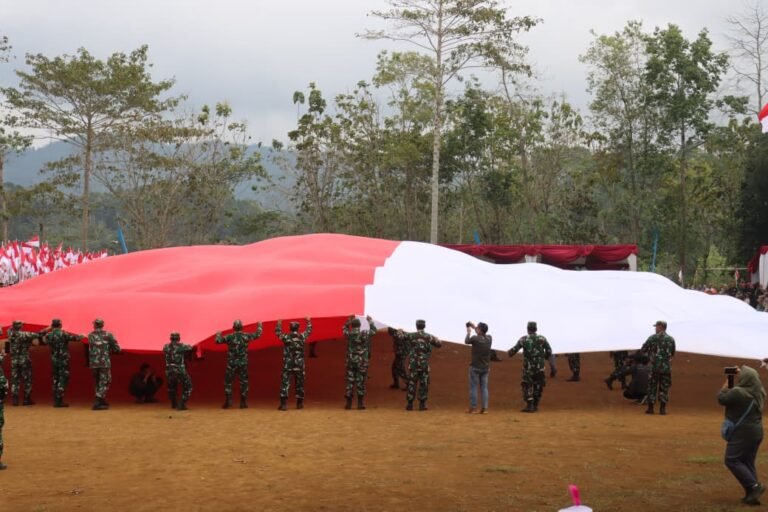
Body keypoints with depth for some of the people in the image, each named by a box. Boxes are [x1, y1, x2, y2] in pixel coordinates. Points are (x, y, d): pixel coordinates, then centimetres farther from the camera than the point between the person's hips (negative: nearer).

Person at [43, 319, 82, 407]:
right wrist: (81, 336, 13)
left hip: (54, 360, 6)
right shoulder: (63, 334, -13)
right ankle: (59, 401, -10)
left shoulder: (48, 335, 2)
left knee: (55, 380, 15)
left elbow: (44, 340, 23)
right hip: (63, 360, -5)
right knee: (63, 380, -4)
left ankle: (56, 401, 16)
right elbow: (75, 338, -10)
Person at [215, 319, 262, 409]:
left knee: (228, 382, 6)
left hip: (231, 363, -1)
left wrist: (218, 334, 17)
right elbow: (257, 335, 10)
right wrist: (259, 326, 28)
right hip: (243, 363, 1)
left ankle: (228, 401, -6)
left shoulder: (229, 337, -6)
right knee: (244, 382, 8)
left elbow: (218, 341, -5)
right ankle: (243, 403, 6)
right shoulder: (246, 336, -2)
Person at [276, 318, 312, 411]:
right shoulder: (302, 337, 0)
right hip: (299, 365, 2)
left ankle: (283, 404, -17)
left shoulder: (286, 337, -5)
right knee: (299, 383, 14)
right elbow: (309, 331, 20)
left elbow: (278, 333, 15)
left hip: (288, 365, -2)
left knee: (285, 383, -5)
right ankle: (299, 403, 22)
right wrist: (309, 321, 36)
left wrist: (279, 324, 30)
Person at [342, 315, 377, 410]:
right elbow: (373, 330, 10)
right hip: (362, 362, -1)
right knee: (361, 382, 3)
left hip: (351, 361, 1)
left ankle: (348, 403, 6)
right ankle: (360, 403, 3)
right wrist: (370, 321, 23)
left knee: (350, 381, 6)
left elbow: (344, 328, 19)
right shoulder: (365, 334, -9)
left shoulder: (349, 334, -4)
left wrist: (349, 320, 28)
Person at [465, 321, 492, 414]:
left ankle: (473, 408, 0)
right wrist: (474, 327, 27)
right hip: (485, 367, 5)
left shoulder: (475, 338, -16)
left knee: (473, 387, 2)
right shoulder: (489, 338, -2)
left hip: (475, 367, -5)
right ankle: (485, 408, 1)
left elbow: (466, 341, 4)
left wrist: (468, 332, 21)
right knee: (484, 388, 6)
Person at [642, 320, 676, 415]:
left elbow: (643, 350, 3)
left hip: (655, 366, -2)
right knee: (664, 388, 6)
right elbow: (672, 354, 14)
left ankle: (650, 408, 3)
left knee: (652, 387, 6)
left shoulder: (652, 338, -3)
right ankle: (662, 408, 2)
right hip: (666, 367, 2)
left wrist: (650, 350, 23)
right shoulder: (671, 339, 5)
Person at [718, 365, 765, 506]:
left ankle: (754, 486, -10)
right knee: (748, 462, 12)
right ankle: (752, 495, 8)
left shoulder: (738, 392, -20)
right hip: (756, 432, 8)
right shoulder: (759, 392, 5)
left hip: (742, 432, -8)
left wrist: (725, 386, 6)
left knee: (732, 460, 0)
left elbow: (721, 399, -7)